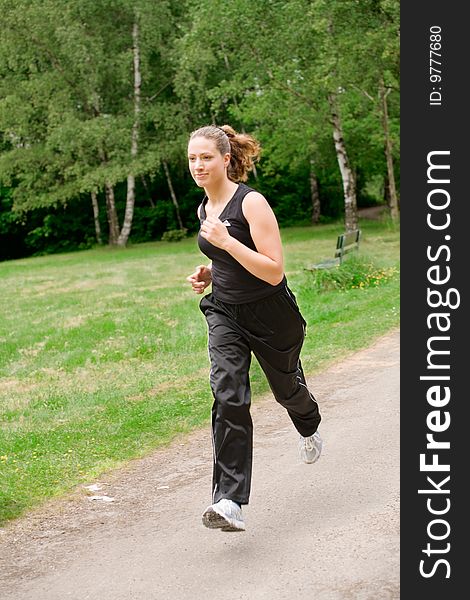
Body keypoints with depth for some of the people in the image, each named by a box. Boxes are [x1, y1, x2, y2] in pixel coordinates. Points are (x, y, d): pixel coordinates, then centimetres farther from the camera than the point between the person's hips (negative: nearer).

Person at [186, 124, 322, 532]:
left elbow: (274, 271, -25)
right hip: (224, 312, 5)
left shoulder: (252, 203, -19)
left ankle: (310, 428, 57)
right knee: (228, 396, -15)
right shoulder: (204, 209, 4)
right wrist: (207, 273, 2)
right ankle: (230, 502, -19)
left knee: (286, 388, 19)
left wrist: (226, 241, -31)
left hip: (270, 315, -4)